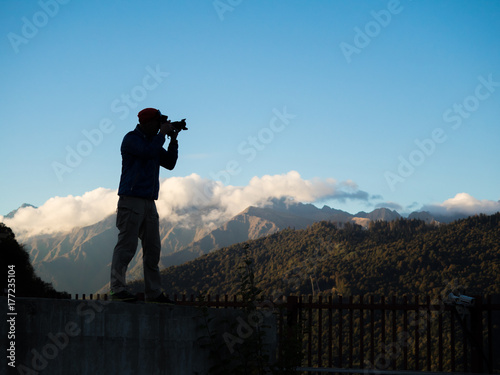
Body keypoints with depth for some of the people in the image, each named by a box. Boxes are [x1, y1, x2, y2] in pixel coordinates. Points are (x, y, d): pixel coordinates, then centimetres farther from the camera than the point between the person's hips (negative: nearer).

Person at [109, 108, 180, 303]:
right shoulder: (131, 139, -4)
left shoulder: (153, 141, 20)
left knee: (153, 248, 7)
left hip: (149, 202, 8)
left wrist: (173, 141, 6)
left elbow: (169, 163, 16)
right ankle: (117, 289, -12)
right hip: (131, 200, -8)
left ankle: (153, 292, 10)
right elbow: (148, 152, -20)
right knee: (126, 245, -13)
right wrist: (162, 134, -8)